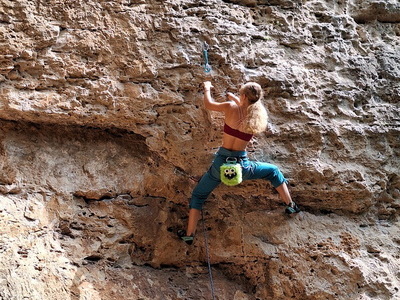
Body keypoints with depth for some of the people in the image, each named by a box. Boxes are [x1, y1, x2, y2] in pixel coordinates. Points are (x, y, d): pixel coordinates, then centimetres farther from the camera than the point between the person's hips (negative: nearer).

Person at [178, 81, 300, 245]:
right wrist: (234, 98, 34)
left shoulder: (231, 107, -12)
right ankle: (290, 205, 32)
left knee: (198, 195, 18)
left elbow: (208, 104, 4)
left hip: (221, 163, -2)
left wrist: (207, 88, 23)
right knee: (274, 171, 29)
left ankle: (189, 234, 13)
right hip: (242, 166, 2)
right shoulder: (257, 115, -3)